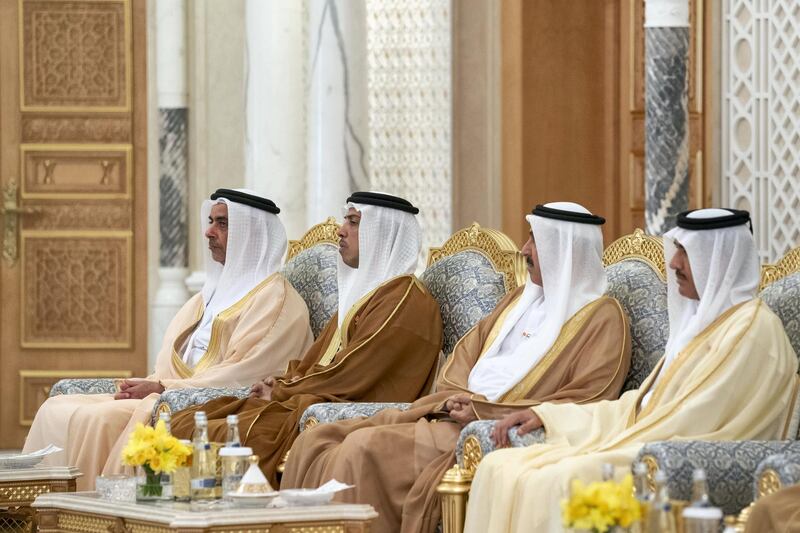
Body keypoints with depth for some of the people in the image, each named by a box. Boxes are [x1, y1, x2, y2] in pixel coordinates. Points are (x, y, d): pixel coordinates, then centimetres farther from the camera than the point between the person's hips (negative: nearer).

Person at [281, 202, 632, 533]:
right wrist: (454, 399, -4)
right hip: (454, 415, 8)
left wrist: (484, 410, -16)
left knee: (366, 448, -28)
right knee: (316, 442, -10)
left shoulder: (602, 317, -2)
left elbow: (583, 404, -13)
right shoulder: (521, 299, 23)